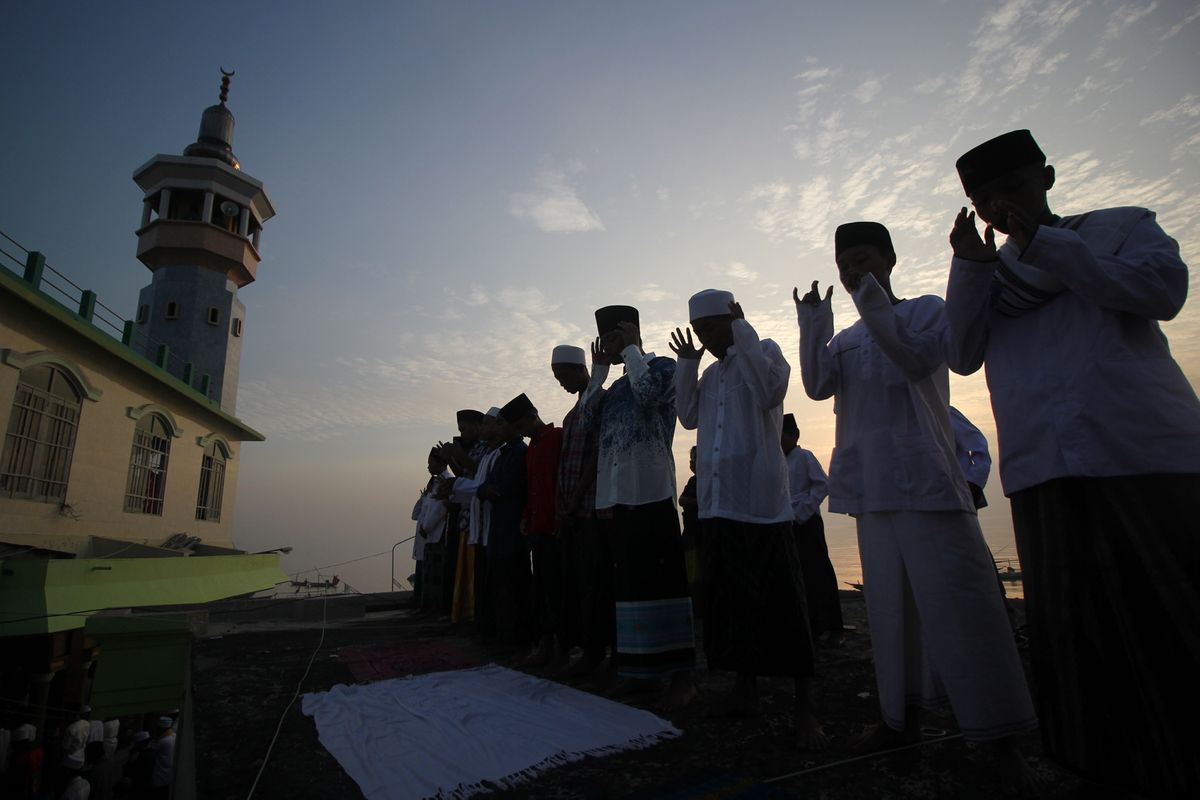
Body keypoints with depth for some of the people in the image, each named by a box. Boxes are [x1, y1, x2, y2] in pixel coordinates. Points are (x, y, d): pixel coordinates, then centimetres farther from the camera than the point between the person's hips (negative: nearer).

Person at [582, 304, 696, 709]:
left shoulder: (662, 365, 4)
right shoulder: (616, 386, 24)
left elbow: (648, 392, -17)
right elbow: (589, 417, 13)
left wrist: (630, 348, -3)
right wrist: (599, 369, 14)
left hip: (651, 492, -8)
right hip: (617, 494, 8)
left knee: (662, 578, -8)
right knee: (629, 580, 10)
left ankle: (681, 674, -1)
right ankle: (642, 667, 19)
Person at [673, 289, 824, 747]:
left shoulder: (765, 350, 1)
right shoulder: (711, 372, 21)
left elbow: (769, 391, -19)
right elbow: (689, 417, 13)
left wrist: (742, 332, -13)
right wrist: (687, 364, 8)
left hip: (760, 499, -7)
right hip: (718, 500, 8)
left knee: (779, 598, -4)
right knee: (729, 596, 12)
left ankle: (805, 709, 5)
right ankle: (745, 691, 25)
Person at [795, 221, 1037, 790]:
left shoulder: (926, 311, 6)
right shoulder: (845, 341, 18)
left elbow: (918, 361, -12)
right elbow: (818, 386, 2)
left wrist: (873, 307, -16)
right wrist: (812, 328, -8)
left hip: (924, 479, -5)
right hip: (872, 486, 6)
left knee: (957, 599, -9)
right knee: (889, 601, 9)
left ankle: (1002, 739, -1)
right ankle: (903, 715, 20)